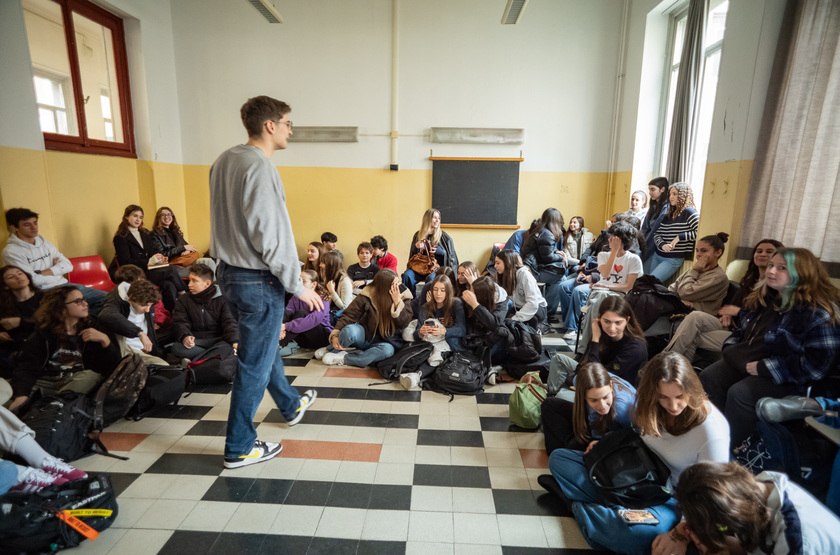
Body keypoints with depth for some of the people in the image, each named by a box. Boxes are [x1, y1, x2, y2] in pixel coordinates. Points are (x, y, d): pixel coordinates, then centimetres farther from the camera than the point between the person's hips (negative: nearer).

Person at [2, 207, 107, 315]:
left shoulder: (45, 243, 16)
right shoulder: (10, 252, -2)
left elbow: (68, 265, 5)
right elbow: (33, 280, -11)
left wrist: (43, 273, -8)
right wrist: (57, 271, 3)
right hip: (43, 292, -7)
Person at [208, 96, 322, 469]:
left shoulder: (224, 161, 8)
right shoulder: (259, 168, -20)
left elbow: (228, 222, 12)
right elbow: (271, 237, -24)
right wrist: (299, 286, -16)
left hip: (230, 271, 10)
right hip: (258, 280, -10)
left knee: (266, 345, 24)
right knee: (255, 364, 5)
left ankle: (291, 405, 47)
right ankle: (239, 448, 22)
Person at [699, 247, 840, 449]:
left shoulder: (818, 313, -15)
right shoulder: (764, 298, 10)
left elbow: (817, 363, -20)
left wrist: (764, 368, -21)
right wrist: (730, 346, 6)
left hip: (782, 378, -7)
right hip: (741, 362, 7)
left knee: (740, 393, -30)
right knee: (707, 379, -16)